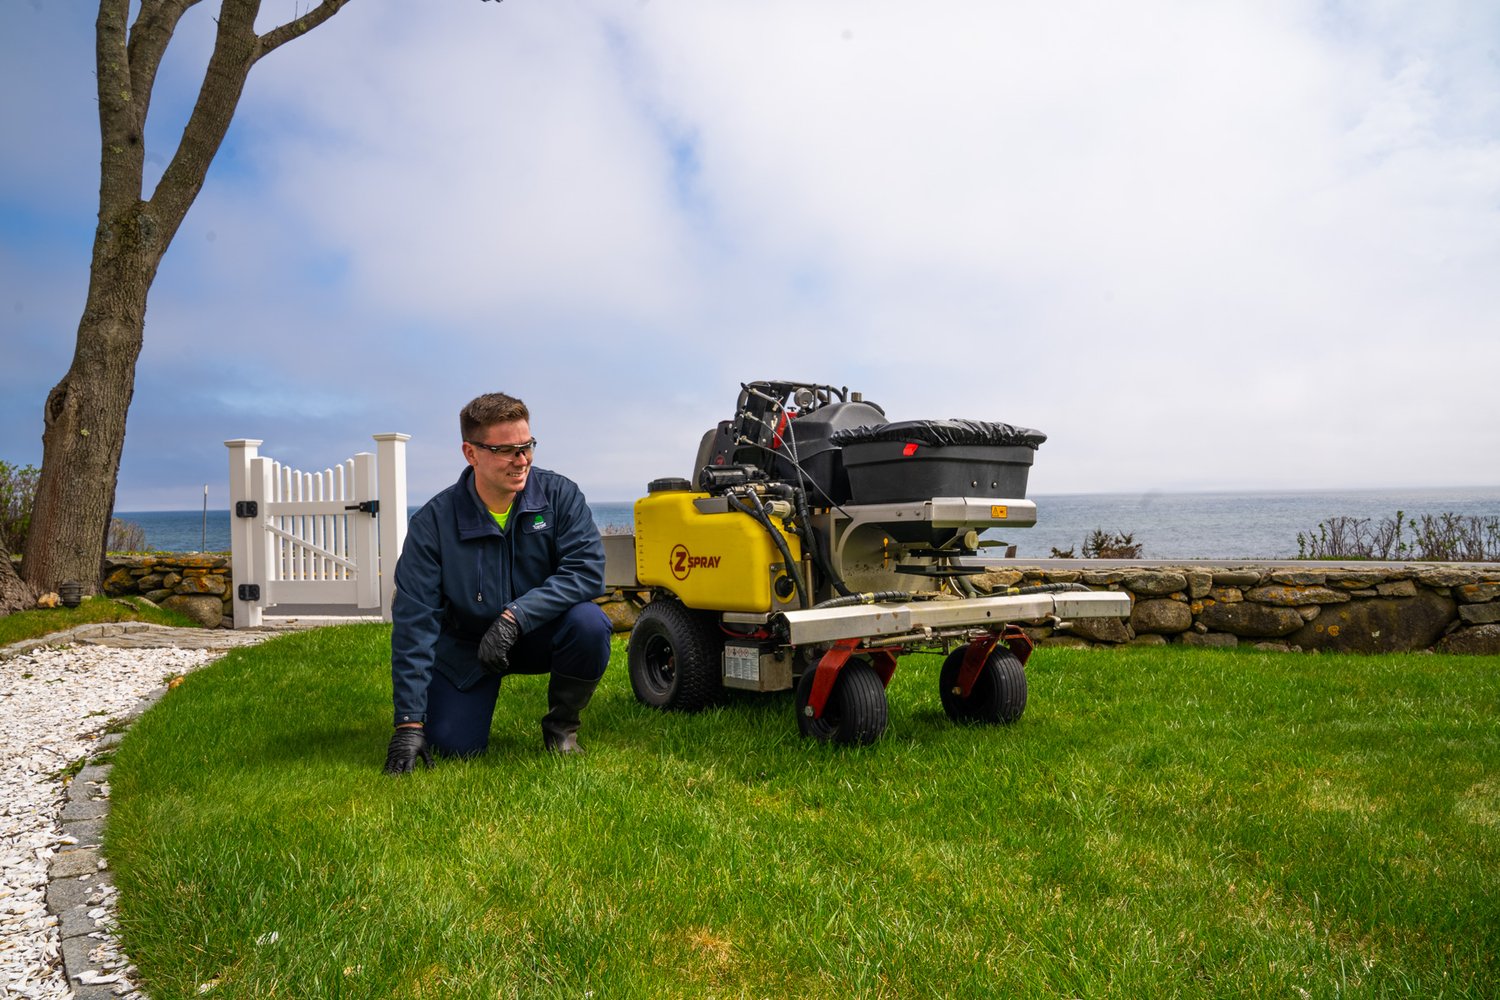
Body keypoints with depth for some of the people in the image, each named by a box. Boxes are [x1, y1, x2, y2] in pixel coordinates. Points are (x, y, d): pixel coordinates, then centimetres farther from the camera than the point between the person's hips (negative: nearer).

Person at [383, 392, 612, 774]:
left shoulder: (559, 495, -15)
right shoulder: (433, 522, -18)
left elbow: (587, 569, -24)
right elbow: (413, 623, -18)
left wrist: (515, 615, -36)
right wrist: (409, 722, -23)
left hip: (539, 634, 0)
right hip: (466, 644, 0)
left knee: (589, 623, -30)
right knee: (451, 744, -14)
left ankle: (561, 725, -3)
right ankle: (481, 695, 23)